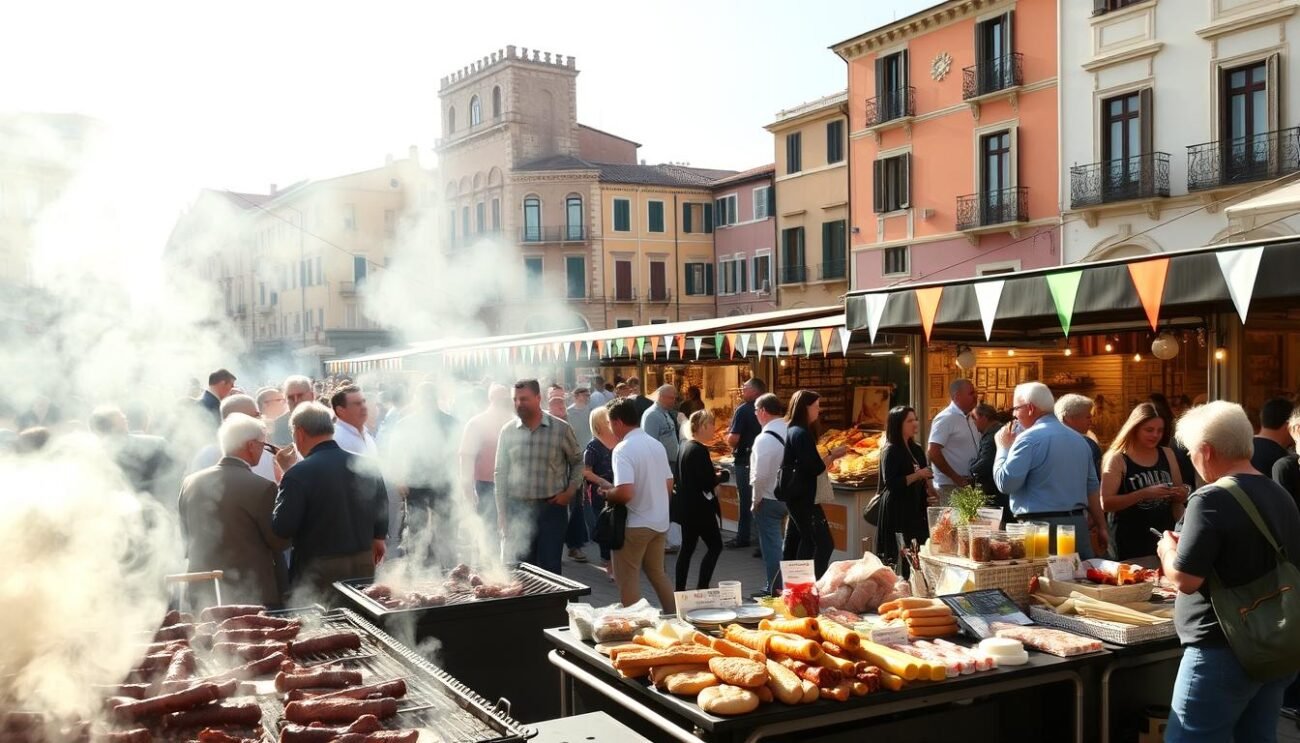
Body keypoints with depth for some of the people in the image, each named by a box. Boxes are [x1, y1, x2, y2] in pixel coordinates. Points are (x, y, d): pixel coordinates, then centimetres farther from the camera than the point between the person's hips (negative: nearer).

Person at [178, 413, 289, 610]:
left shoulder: (190, 482, 3)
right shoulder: (263, 488, -15)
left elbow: (185, 537, 14)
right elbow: (280, 542, -8)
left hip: (202, 594, 6)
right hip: (252, 593, -6)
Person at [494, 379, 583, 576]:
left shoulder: (561, 429, -5)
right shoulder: (508, 431, 2)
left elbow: (577, 462, 9)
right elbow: (500, 474, 6)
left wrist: (570, 491, -3)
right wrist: (502, 514, 4)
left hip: (552, 508, -2)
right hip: (517, 509, 2)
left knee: (549, 567, 1)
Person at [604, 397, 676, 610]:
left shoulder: (623, 449, -18)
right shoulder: (657, 445, 6)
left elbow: (625, 492, -27)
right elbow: (669, 485, 13)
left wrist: (607, 494, -8)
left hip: (634, 524, -8)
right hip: (660, 521, 8)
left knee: (628, 580, 6)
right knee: (657, 573, 22)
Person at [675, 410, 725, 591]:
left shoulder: (685, 447, 10)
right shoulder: (700, 450, -18)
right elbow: (707, 483, -22)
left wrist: (712, 472, 9)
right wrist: (720, 475, -4)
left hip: (686, 507, 9)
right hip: (700, 508, -9)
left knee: (687, 548, 12)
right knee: (715, 546, 1)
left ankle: (679, 591, 14)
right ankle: (701, 588, -1)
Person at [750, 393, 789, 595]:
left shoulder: (765, 438, -19)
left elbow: (761, 475, -21)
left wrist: (756, 501, -8)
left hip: (769, 500, -7)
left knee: (771, 546, 2)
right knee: (778, 544, 19)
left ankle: (774, 591, 8)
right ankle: (779, 586, 27)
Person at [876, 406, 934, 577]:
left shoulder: (916, 449, 14)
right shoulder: (890, 451, -9)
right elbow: (890, 483, -19)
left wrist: (931, 492, 10)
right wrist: (917, 475, -16)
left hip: (916, 510, 8)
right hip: (897, 511, -8)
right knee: (901, 558, -9)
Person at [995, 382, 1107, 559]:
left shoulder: (1029, 439, -10)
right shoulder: (1078, 439, 14)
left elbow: (1005, 483, -15)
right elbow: (1092, 486, 17)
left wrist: (1003, 447, -1)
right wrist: (1101, 527, 22)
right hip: (1078, 523, 7)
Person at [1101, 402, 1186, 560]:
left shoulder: (1167, 454, 7)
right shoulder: (1117, 459, -8)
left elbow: (1180, 497, 18)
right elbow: (1106, 503, -16)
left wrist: (1180, 496, -5)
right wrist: (1144, 494, -24)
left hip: (1165, 536, 5)